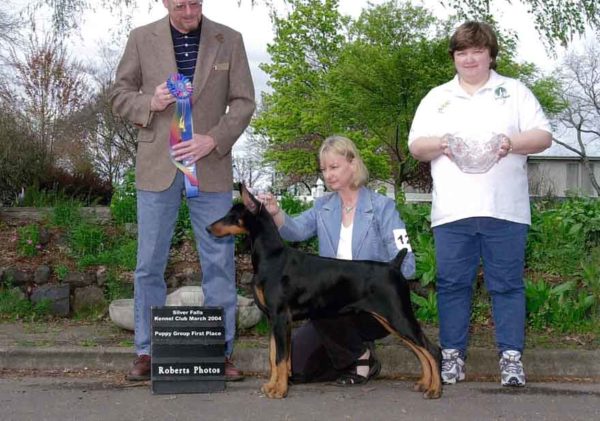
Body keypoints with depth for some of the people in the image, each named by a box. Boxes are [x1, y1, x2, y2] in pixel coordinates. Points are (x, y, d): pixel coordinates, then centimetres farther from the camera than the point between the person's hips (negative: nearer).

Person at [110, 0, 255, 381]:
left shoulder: (229, 40, 2)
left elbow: (244, 102, 2)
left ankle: (222, 350, 10)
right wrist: (150, 103, -14)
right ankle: (147, 351, 12)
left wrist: (213, 140, -13)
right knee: (150, 263, 3)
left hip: (211, 165, 0)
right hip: (157, 165, 0)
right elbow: (120, 95, 8)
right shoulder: (142, 39, 2)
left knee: (220, 261, 1)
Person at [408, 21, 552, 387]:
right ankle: (452, 355, 10)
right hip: (452, 210, 2)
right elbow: (415, 146, 12)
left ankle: (512, 357, 5)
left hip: (505, 209, -1)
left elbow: (543, 136, 5)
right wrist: (439, 144, -10)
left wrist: (512, 143, -15)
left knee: (507, 284, 0)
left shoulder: (515, 92, 12)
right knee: (453, 284, 3)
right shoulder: (436, 98, 17)